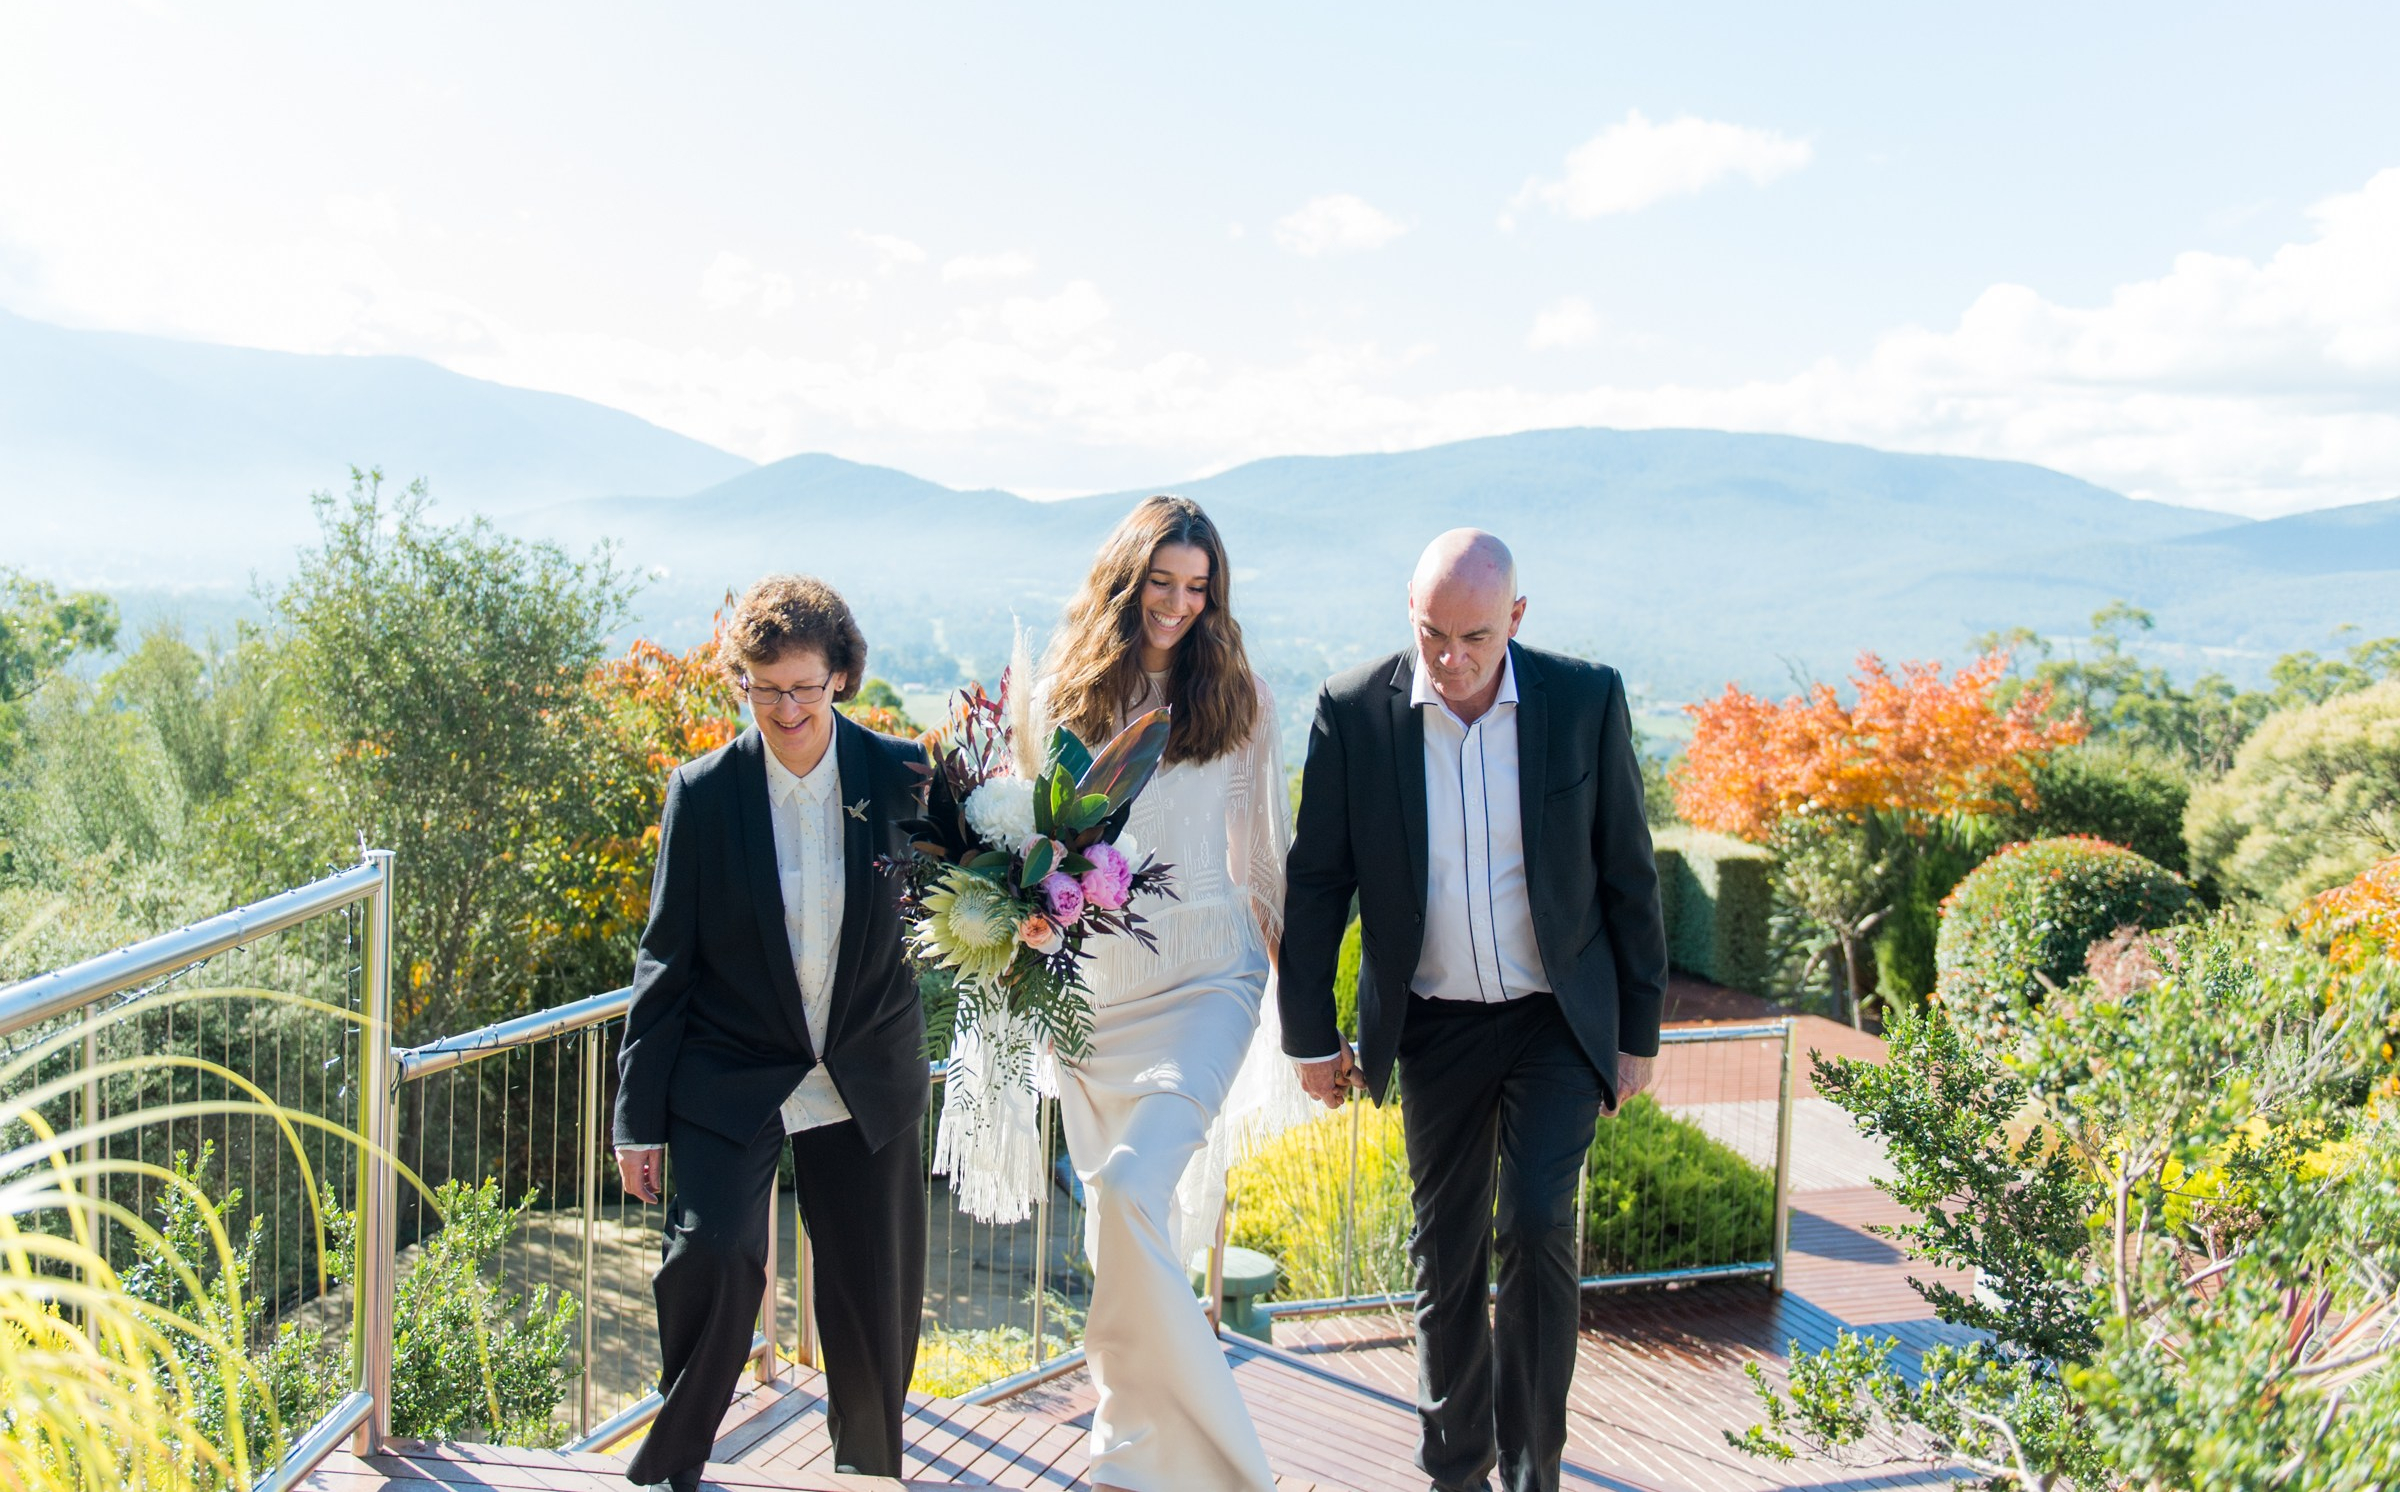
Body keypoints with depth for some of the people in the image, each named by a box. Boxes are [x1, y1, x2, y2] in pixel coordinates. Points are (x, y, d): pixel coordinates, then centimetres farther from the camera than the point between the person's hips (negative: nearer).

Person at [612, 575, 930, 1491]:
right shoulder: (703, 793, -8)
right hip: (730, 1073, -2)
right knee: (714, 1257, -18)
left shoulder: (900, 774, -5)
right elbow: (666, 961, -3)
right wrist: (640, 1116, -2)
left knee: (875, 1291, 10)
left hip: (868, 1073, 2)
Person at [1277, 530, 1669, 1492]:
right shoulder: (1353, 711, -9)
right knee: (1446, 1252, 10)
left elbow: (1626, 873, 0)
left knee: (1537, 1226, -13)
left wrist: (1639, 1030, 3)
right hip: (1432, 1027, 1)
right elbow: (1316, 882, 0)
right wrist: (1310, 1036, 2)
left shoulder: (1586, 699, -8)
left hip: (1558, 1017, -1)